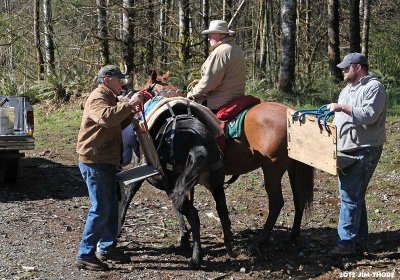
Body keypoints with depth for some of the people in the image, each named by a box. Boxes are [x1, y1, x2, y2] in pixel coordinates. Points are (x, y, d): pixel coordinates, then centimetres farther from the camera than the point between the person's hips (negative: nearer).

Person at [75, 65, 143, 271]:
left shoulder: (109, 98, 20)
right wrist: (129, 104, -29)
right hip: (94, 162, -10)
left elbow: (117, 121, 26)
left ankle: (107, 248, 26)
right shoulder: (97, 98, -14)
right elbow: (107, 117, -35)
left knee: (112, 206, 16)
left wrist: (130, 112, 8)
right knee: (100, 209, -10)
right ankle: (85, 255, -6)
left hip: (107, 162, 10)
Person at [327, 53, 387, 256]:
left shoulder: (374, 87, -9)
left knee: (350, 196, -12)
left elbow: (369, 115, -21)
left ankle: (347, 243, -8)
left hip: (364, 151, -9)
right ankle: (360, 242, 20)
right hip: (346, 151, 9)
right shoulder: (347, 90, 20)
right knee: (355, 196, 12)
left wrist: (342, 107, -21)